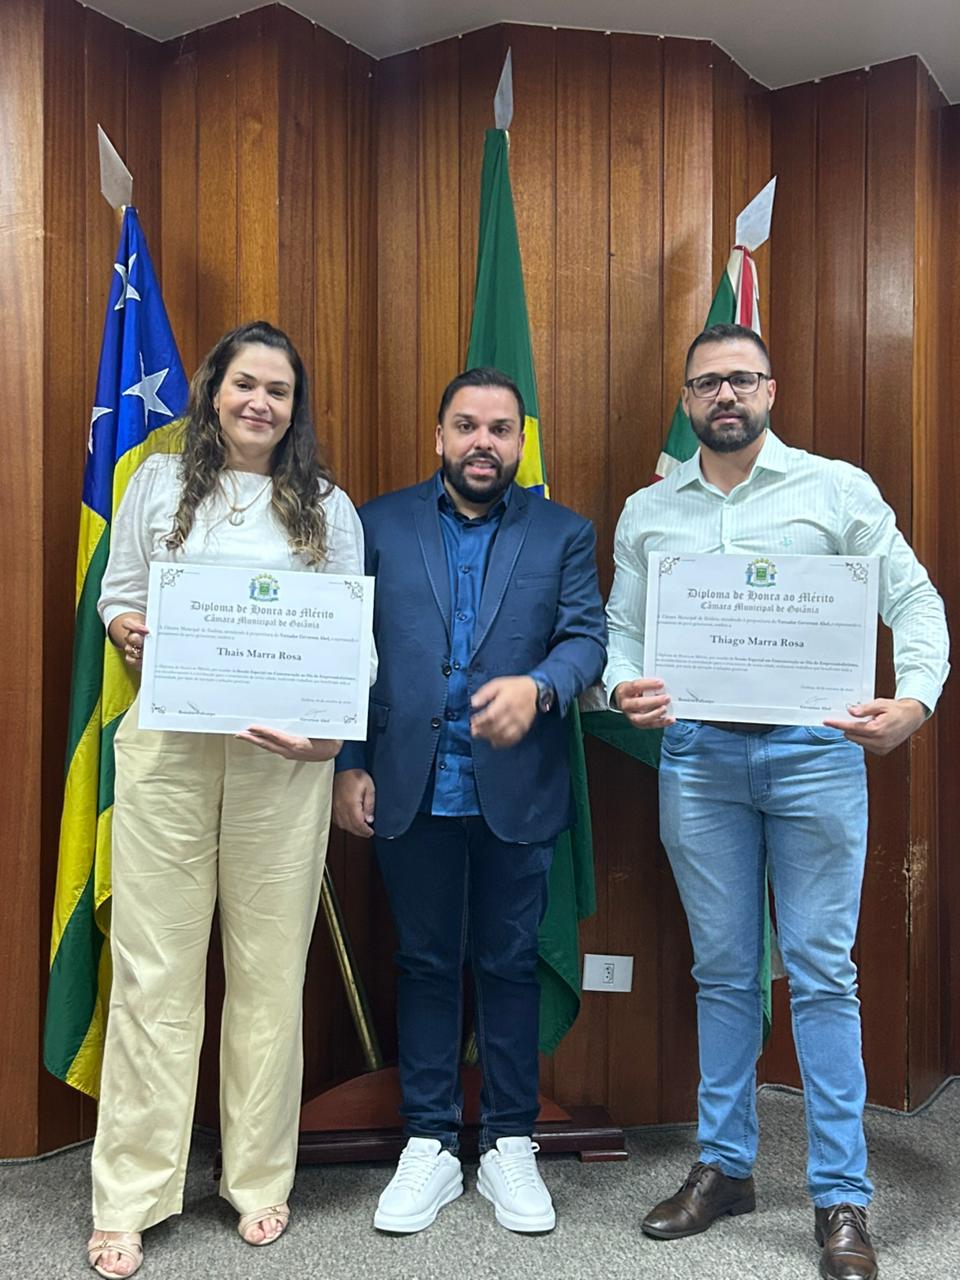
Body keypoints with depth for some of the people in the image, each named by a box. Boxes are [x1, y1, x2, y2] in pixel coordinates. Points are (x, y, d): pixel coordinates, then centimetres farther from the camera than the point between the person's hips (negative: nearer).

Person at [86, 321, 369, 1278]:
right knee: (154, 970, 4)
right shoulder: (158, 483, 11)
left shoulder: (328, 507, 9)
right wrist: (128, 633, -10)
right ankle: (127, 1200, 18)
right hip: (166, 748, 0)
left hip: (282, 756, 0)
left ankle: (259, 1180, 26)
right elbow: (116, 597, 13)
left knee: (271, 968, 8)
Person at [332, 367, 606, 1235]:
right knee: (425, 963, 11)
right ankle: (430, 1145, 26)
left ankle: (510, 1145, 27)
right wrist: (348, 765, 0)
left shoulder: (564, 534, 6)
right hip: (412, 790, 1)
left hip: (517, 791, 0)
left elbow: (587, 637, -4)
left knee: (509, 963, 10)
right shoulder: (381, 525, 7)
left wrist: (537, 686, -25)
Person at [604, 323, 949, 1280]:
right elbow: (622, 629, 8)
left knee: (821, 973, 2)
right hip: (697, 756, 3)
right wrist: (622, 686, -13)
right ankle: (723, 1166, 27)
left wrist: (914, 701, -16)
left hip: (815, 748, -2)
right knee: (722, 971, 12)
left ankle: (841, 1199, 16)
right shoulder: (647, 511, 10)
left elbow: (914, 599, 0)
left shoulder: (837, 488, 3)